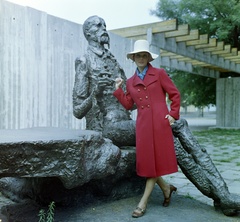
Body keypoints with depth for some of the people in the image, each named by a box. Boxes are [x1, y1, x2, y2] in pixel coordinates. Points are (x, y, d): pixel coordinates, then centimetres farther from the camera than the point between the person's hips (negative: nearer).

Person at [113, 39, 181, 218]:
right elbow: (128, 104, 13)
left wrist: (173, 114, -4)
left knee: (156, 160, -1)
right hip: (143, 124, 4)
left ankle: (143, 202, 6)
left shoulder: (159, 74, 2)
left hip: (160, 122, -4)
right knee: (146, 161, 2)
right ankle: (166, 188, 26)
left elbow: (175, 94, 3)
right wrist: (118, 89, 5)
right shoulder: (131, 81, 14)